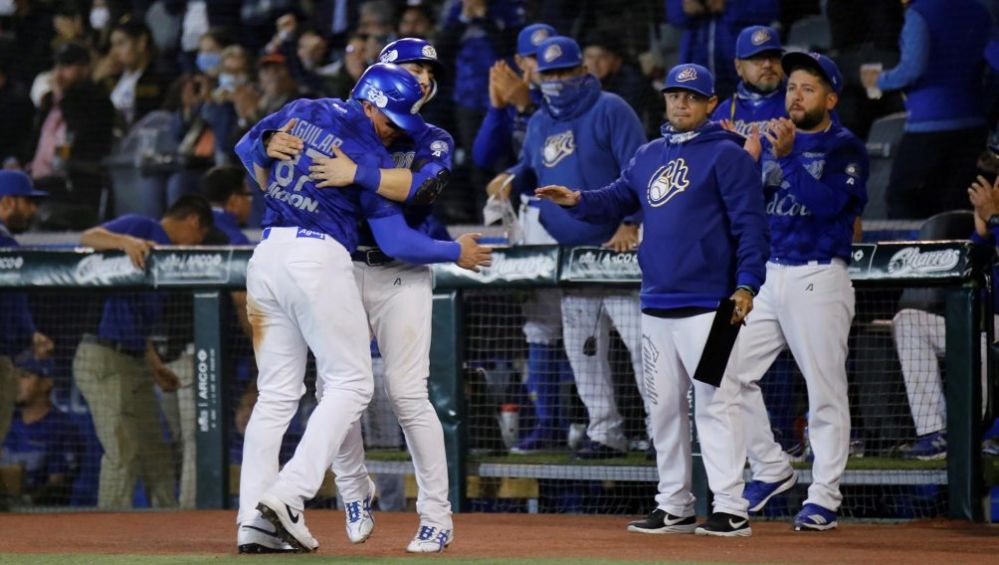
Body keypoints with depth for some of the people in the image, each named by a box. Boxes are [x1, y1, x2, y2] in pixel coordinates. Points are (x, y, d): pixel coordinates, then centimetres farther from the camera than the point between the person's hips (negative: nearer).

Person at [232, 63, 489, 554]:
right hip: (319, 257, -7)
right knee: (349, 384, -1)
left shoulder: (300, 111, 12)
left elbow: (246, 147, 26)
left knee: (276, 394, 9)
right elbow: (396, 241, -4)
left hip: (267, 252, 7)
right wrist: (456, 252, 8)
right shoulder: (369, 154, -5)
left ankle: (254, 522, 2)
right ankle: (288, 496, -17)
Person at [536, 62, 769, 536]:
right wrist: (577, 201, -4)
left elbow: (750, 224, -9)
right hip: (656, 305, 7)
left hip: (707, 306, -7)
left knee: (715, 402, -11)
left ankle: (730, 509, -11)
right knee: (663, 407, 11)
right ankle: (674, 507, 18)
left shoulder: (726, 155, -4)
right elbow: (617, 199, 17)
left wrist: (747, 284, -18)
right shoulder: (648, 156, 17)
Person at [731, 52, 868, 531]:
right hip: (768, 274, 6)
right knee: (731, 371, 1)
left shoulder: (846, 149, -3)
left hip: (818, 279, -6)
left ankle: (823, 497, -1)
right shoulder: (773, 138, 15)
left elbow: (825, 202, -19)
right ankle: (771, 470, 14)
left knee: (825, 392, -5)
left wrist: (788, 156, -26)